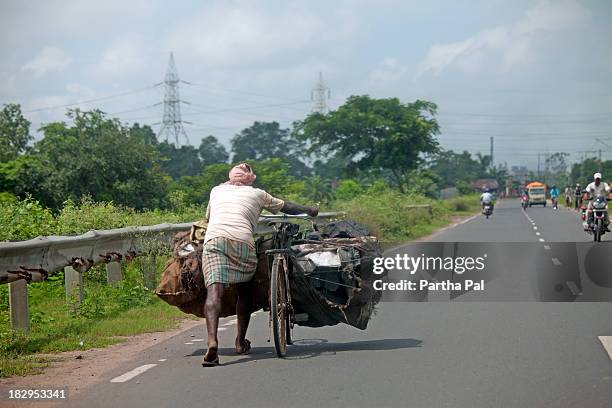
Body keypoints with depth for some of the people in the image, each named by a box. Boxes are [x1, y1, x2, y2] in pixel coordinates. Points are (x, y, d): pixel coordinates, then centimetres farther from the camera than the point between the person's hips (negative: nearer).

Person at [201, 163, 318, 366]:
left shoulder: (217, 191, 30)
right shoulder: (257, 194, 25)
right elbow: (286, 207, 39)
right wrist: (309, 210, 57)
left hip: (213, 239, 0)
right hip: (243, 241, 0)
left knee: (214, 291, -14)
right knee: (244, 291, 21)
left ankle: (212, 341, -34)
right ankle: (241, 342, 25)